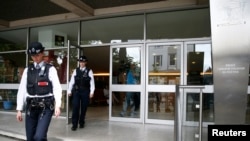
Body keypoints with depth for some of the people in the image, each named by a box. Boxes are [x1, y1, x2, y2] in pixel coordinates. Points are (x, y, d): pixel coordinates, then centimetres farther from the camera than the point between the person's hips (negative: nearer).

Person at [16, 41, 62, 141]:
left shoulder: (50, 69, -2)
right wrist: (19, 109, 4)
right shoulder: (27, 70, 9)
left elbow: (57, 88, -9)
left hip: (46, 106, -4)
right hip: (31, 107, 4)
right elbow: (22, 90, 8)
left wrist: (57, 105, -23)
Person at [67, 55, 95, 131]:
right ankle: (74, 124, 3)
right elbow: (72, 81, 6)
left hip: (85, 92, -1)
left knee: (84, 108, 7)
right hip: (76, 91, 1)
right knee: (75, 107, -4)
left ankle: (81, 123, 23)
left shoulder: (89, 71, 2)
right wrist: (69, 91, 2)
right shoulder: (76, 70, 8)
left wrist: (91, 92, -8)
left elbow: (92, 82, -2)